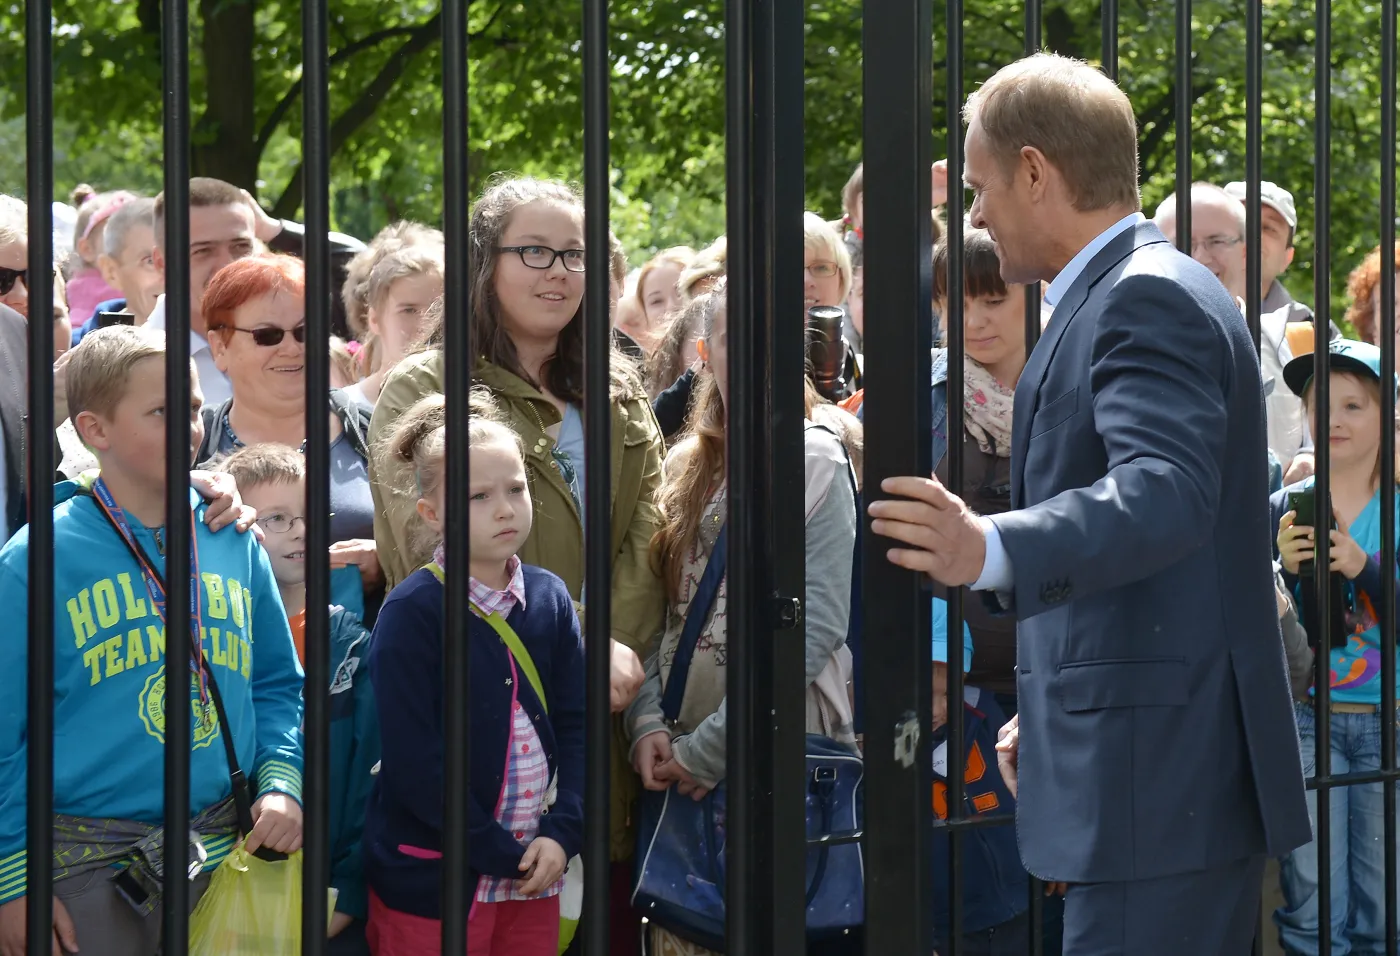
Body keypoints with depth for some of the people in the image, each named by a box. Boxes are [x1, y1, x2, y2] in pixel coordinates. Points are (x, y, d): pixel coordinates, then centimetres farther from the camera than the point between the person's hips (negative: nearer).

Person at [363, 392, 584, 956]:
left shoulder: (550, 599, 6)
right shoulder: (412, 613, -11)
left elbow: (575, 725, 5)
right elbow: (414, 762, -15)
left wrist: (561, 833, -9)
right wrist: (503, 855, -14)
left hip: (535, 875, 5)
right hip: (430, 884, -5)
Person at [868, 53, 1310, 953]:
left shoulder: (1149, 297, -14)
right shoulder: (1143, 292, 20)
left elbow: (1166, 494, -30)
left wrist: (991, 550, -45)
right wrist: (1055, 711, 28)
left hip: (1161, 777, -11)